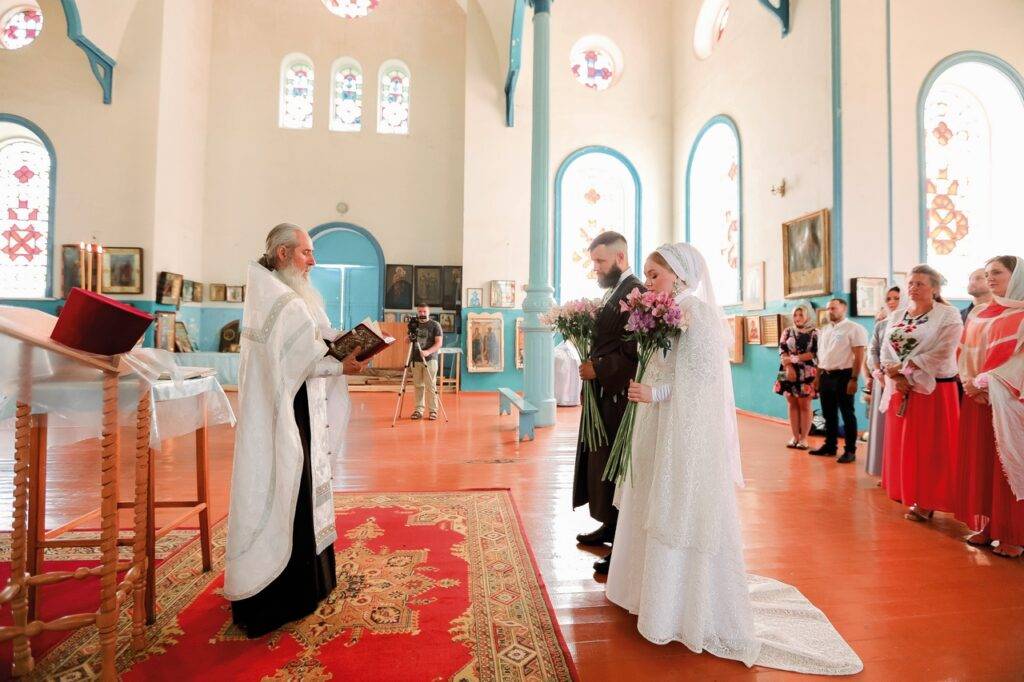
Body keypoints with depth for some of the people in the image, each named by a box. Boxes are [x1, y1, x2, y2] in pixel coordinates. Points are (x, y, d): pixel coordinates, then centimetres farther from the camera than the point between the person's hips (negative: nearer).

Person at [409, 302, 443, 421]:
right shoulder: (414, 324, 12)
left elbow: (439, 343, -8)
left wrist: (428, 352, -23)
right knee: (418, 385, 6)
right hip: (416, 359, 4)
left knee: (430, 386, -5)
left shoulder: (435, 325, -1)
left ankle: (433, 411, 2)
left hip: (430, 359, -4)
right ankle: (419, 410, 13)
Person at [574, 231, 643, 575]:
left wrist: (598, 369, -16)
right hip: (605, 395, 10)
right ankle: (611, 527, 32)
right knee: (604, 465, 17)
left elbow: (633, 352, -22)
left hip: (620, 396, -10)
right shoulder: (614, 292, 15)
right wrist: (593, 363, 4)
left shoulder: (634, 293, -16)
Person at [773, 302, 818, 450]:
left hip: (806, 374, -3)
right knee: (792, 405, 7)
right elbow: (782, 351, 3)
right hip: (788, 372, 3)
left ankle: (803, 438, 8)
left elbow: (815, 354, -8)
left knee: (805, 405, 0)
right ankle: (795, 437, 14)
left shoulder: (815, 333, 1)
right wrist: (789, 367, -11)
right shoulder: (788, 331, 9)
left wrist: (793, 358, -13)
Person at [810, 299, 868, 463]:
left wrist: (853, 379, -16)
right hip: (825, 376, 6)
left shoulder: (854, 328, -6)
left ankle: (850, 450, 10)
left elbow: (859, 357, -11)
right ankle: (830, 446, 24)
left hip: (843, 376, -6)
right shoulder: (824, 330, 14)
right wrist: (818, 379, 12)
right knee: (828, 414, 13)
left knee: (847, 414, 2)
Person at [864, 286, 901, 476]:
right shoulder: (879, 325, 14)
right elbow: (872, 351, 9)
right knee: (882, 421, 4)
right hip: (882, 377, 4)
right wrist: (877, 372, -7)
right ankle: (883, 468, 11)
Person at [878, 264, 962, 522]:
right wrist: (895, 376, -12)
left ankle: (926, 501, 11)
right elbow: (886, 349, 4)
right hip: (900, 388, 5)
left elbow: (942, 353, -17)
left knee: (928, 447, 1)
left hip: (933, 389, -5)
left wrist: (903, 367, -16)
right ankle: (908, 493, 22)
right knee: (901, 445, 10)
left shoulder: (948, 316, -6)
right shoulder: (897, 315, 11)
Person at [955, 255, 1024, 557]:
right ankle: (985, 526, 15)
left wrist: (984, 383, -15)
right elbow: (966, 353, 11)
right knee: (977, 463, 7)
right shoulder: (978, 314, 14)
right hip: (977, 397, 5)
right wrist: (969, 381, -5)